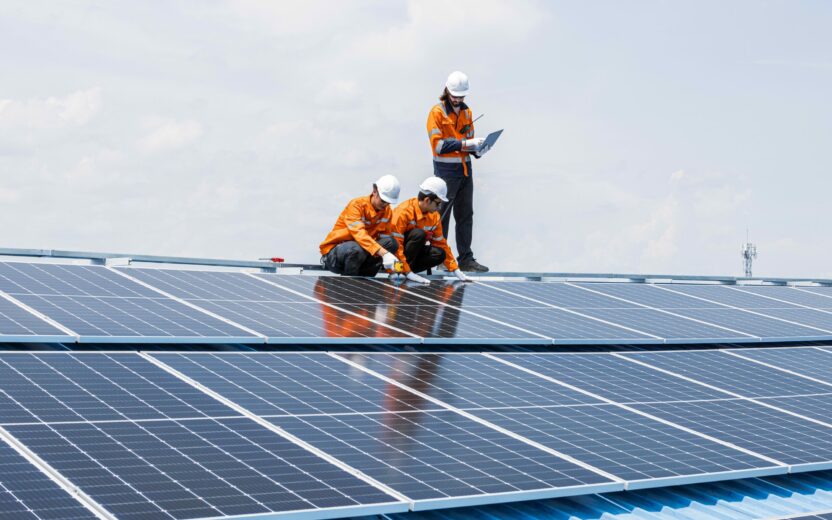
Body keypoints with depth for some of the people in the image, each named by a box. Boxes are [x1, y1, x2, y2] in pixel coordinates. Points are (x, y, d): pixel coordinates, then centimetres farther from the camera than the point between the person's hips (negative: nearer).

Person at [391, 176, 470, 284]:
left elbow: (441, 243, 10)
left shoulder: (434, 216, 1)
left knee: (439, 254, -18)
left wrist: (455, 270, 7)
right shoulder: (404, 212, -22)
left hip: (414, 252, 7)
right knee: (419, 234, -31)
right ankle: (402, 270, -24)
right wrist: (407, 271, -28)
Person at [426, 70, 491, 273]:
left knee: (465, 215, 8)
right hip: (446, 170, -7)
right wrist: (464, 143, -22)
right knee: (441, 216, -2)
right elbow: (438, 144, -15)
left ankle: (466, 259, 13)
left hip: (465, 168, 7)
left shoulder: (466, 112, 14)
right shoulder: (437, 112, -7)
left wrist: (477, 148, -2)